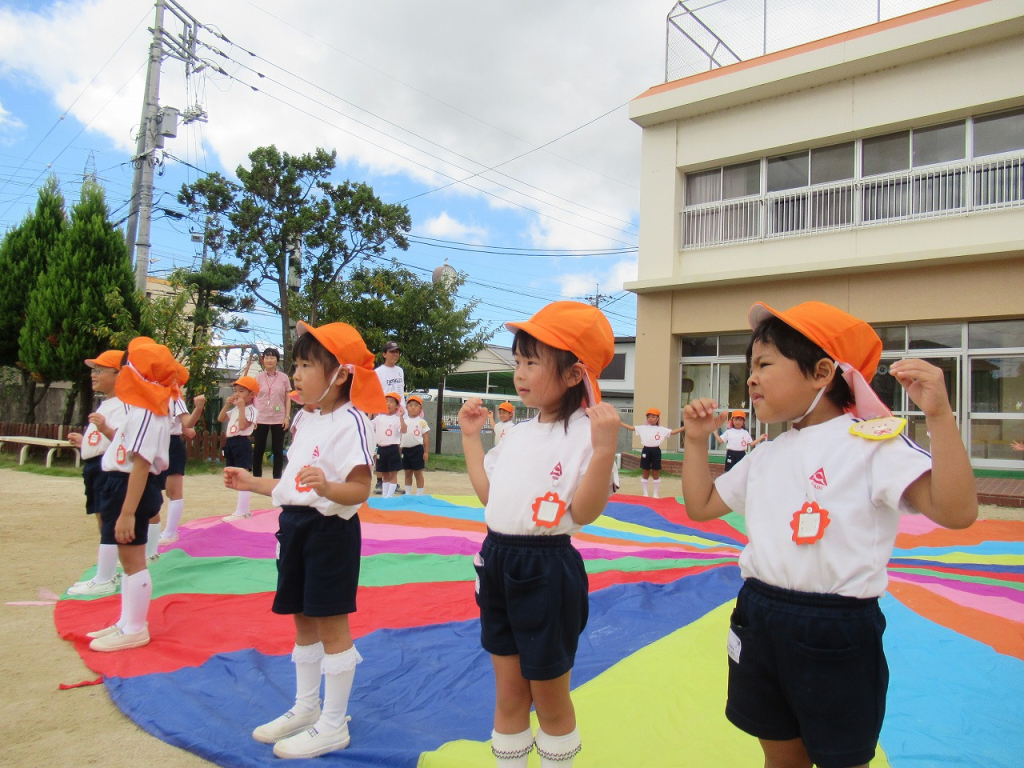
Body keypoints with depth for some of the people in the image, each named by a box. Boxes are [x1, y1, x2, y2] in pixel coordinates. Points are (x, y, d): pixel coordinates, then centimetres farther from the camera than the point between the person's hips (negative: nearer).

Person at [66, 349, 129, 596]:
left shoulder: (122, 405, -15)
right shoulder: (105, 405, 19)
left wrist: (105, 428, -40)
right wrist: (83, 441, 18)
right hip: (96, 466, 11)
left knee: (109, 523, -6)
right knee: (104, 522, 15)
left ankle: (104, 581, 0)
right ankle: (108, 574, 25)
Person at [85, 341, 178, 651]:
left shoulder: (145, 414, -21)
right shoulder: (145, 410, 12)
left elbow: (141, 464, -26)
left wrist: (127, 513, -27)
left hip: (132, 487, -11)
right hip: (123, 483, 11)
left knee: (132, 560, 0)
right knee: (128, 559, 18)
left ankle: (135, 630, 12)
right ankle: (127, 623, 30)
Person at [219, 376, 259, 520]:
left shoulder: (251, 410, -12)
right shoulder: (235, 409, 17)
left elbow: (242, 426, -23)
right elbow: (220, 419, 19)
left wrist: (241, 406, -21)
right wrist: (227, 404, 8)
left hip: (242, 443, -10)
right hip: (231, 443, 10)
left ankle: (241, 512, -7)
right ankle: (244, 509, 24)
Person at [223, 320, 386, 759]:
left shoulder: (351, 421, -16)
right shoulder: (307, 422, 12)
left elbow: (360, 489, -23)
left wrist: (327, 487, -40)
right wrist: (253, 484, 18)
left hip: (331, 528, -9)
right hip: (295, 525, 9)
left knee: (331, 624, 2)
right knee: (303, 620, 19)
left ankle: (333, 726, 17)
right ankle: (306, 708, 36)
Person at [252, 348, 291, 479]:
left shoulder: (283, 377, 3)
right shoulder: (258, 377, 4)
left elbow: (287, 399, 7)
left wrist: (287, 416, -1)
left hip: (279, 419, 0)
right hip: (261, 419, 0)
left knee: (278, 450, 4)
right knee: (258, 450, 4)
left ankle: (277, 478, 11)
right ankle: (256, 477, 13)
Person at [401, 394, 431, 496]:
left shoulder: (422, 422, -2)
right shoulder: (404, 421, 8)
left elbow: (425, 438, -3)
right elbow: (401, 436, 9)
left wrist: (426, 451, -6)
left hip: (417, 449, -4)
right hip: (406, 449, 4)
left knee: (418, 473, 2)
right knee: (408, 473, 13)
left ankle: (419, 494, 9)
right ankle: (407, 494, 21)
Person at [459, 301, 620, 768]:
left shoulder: (586, 433, -16)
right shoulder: (518, 433, 7)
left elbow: (584, 513, -22)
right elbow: (488, 493, 15)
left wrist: (604, 449, -34)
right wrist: (470, 436, 14)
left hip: (547, 571, -7)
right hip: (497, 562, 7)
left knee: (550, 697, 14)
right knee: (508, 693, 19)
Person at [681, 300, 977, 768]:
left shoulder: (873, 442, -13)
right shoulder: (767, 456, 9)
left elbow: (956, 511, -25)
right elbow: (701, 506, 18)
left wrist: (939, 415, -31)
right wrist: (697, 440, 11)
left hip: (835, 631, -6)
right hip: (759, 619, 7)